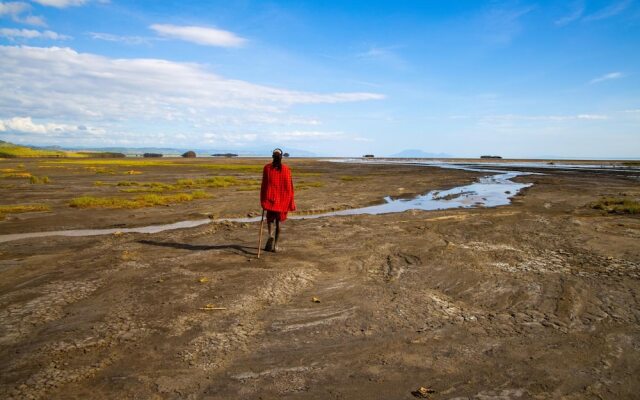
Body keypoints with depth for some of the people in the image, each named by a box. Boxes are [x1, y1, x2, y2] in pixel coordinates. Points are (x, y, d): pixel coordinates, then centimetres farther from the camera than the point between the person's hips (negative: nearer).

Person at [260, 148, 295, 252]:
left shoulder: (267, 168, -6)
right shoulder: (286, 169, -3)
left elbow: (264, 185, -5)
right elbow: (289, 186, 0)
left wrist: (262, 200, 2)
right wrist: (290, 203, 7)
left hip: (270, 198, -1)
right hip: (282, 200, 1)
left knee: (269, 217, 19)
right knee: (278, 222, 8)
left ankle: (270, 235, -8)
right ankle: (275, 245, 8)